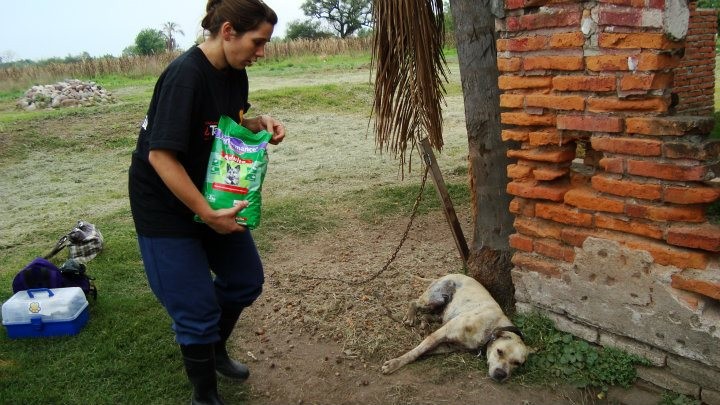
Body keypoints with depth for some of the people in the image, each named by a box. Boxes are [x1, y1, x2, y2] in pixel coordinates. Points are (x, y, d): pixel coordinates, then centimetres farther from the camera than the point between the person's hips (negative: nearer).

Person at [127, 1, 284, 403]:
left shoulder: (234, 72, -2)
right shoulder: (185, 75, -27)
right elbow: (160, 155, -29)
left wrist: (259, 123, -8)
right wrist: (208, 215, -26)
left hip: (213, 194, 8)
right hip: (166, 205, -8)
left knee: (246, 280, 17)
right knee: (198, 308, 0)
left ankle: (215, 351, 43)